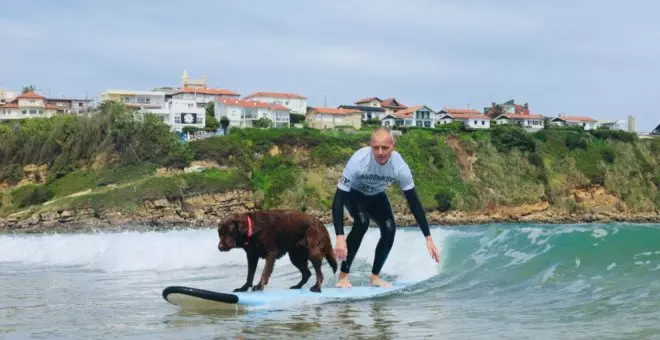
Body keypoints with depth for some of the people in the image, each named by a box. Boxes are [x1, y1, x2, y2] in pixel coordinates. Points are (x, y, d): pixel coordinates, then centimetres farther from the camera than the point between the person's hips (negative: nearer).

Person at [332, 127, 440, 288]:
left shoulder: (399, 166, -31)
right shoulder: (358, 161, -40)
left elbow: (414, 202, -22)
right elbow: (338, 199, -39)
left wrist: (428, 238, -25)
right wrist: (340, 237, -49)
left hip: (376, 196, 3)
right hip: (353, 193, -3)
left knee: (389, 230, -15)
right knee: (362, 222, -30)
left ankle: (375, 276, 7)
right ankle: (343, 275, -20)